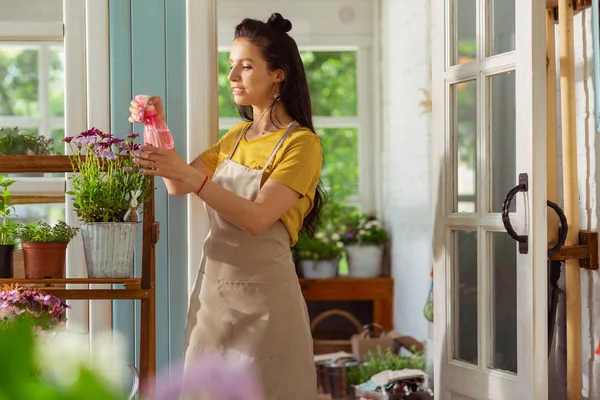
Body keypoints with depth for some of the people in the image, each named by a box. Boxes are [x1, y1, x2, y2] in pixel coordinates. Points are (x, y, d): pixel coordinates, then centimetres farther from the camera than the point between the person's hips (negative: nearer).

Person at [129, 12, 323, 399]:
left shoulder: (301, 143, -11)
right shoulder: (237, 136, 12)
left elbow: (256, 218, -23)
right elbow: (178, 185, 11)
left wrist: (190, 175, -29)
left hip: (263, 296, -7)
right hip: (214, 289, 7)